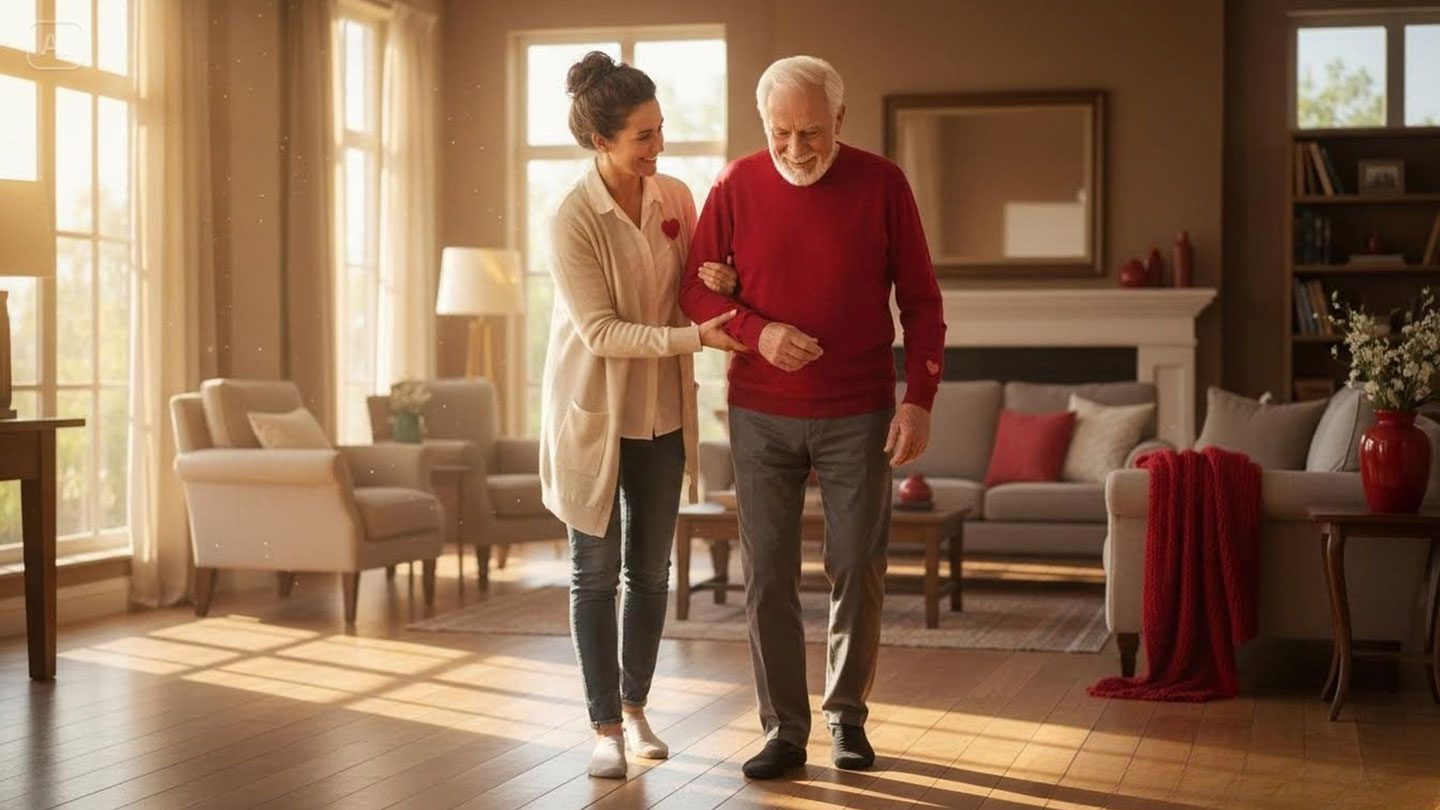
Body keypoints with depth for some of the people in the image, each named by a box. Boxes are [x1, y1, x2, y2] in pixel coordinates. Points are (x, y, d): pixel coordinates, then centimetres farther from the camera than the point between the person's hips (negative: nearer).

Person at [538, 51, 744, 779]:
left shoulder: (675, 198, -2)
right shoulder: (572, 221, -18)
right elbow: (599, 332, -19)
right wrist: (693, 337, -25)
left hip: (662, 412, 5)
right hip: (593, 415, -5)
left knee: (650, 570, 12)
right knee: (596, 574, 4)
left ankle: (635, 707, 28)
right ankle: (605, 726, 16)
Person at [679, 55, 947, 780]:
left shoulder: (881, 184, -4)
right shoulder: (736, 187, -2)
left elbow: (921, 301, -1)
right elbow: (694, 289, 3)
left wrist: (919, 400, -8)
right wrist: (758, 332, -15)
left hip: (858, 417, -1)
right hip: (761, 416, 1)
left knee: (857, 571, 4)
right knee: (767, 576, 1)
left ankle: (846, 715, 23)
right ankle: (784, 730, 12)